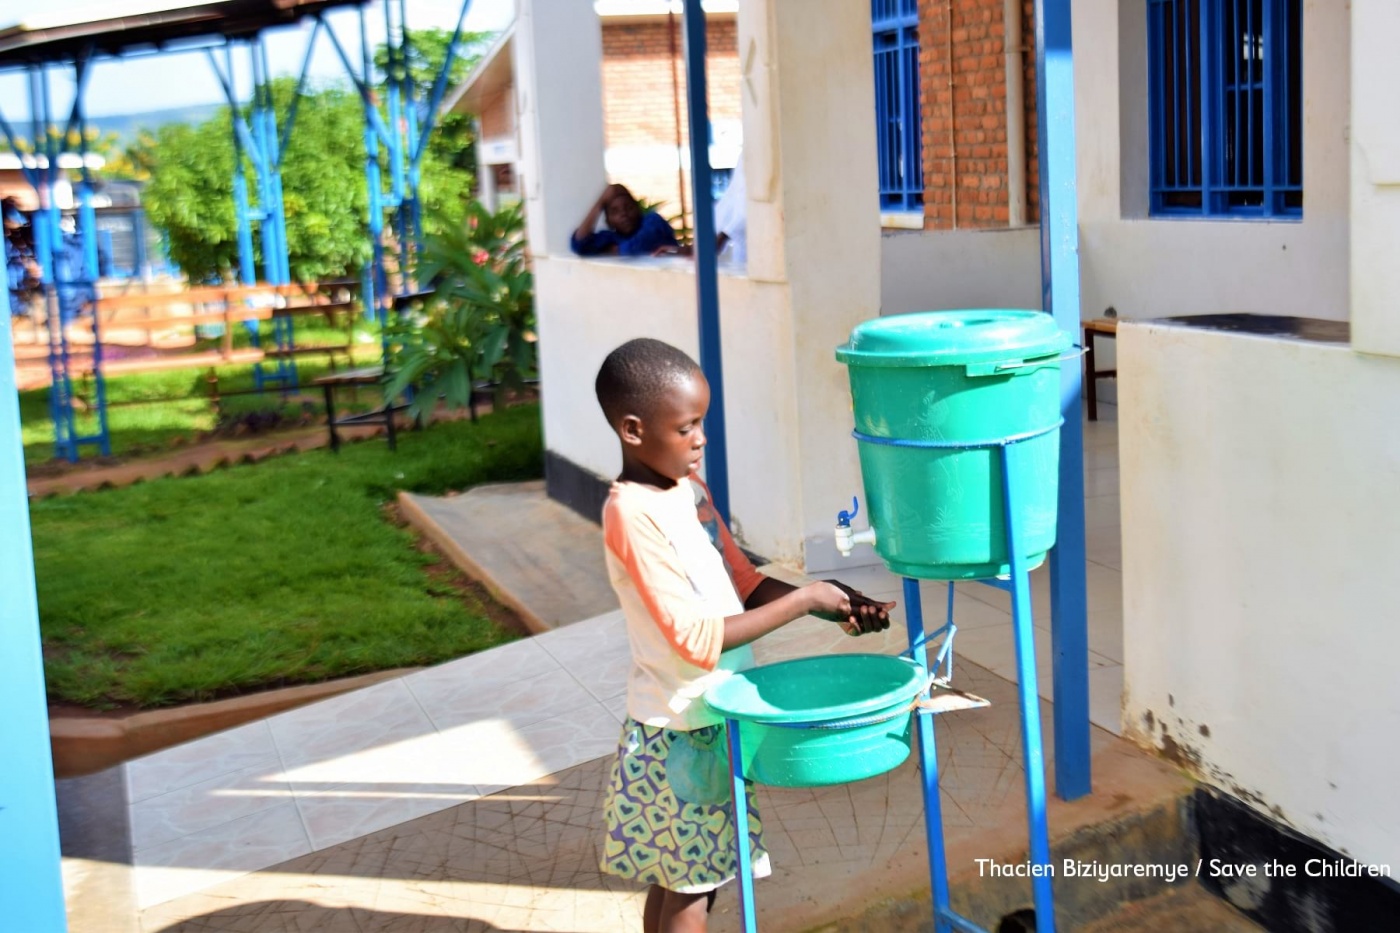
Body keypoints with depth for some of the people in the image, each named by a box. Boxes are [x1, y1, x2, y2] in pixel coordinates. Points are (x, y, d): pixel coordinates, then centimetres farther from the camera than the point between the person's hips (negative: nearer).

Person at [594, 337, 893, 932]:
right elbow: (697, 639, -26)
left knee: (672, 880, 20)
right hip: (680, 731, -8)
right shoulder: (634, 517, -23)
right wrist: (802, 602, -21)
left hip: (712, 717, 8)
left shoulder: (688, 487, 4)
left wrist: (833, 608, -5)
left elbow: (745, 584, 8)